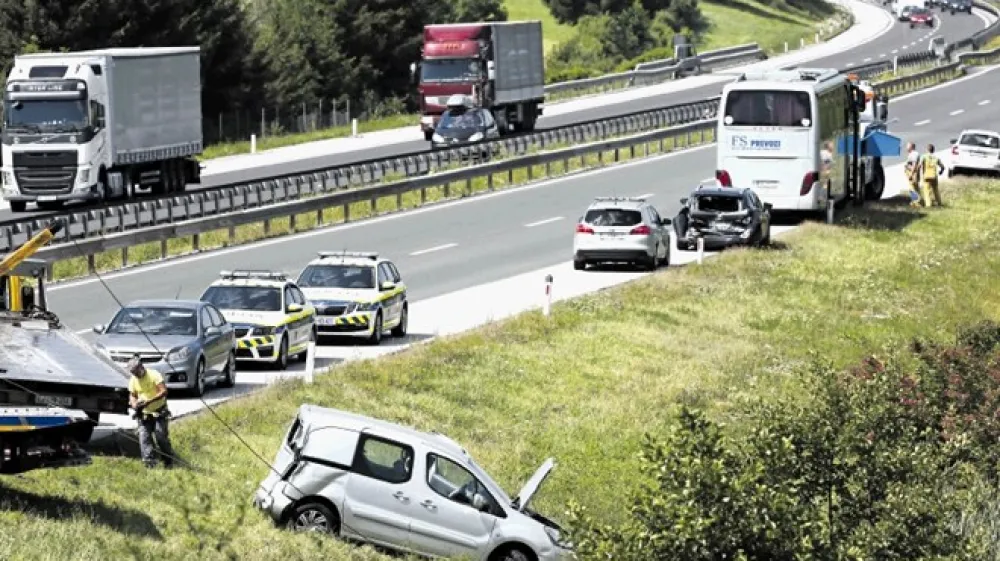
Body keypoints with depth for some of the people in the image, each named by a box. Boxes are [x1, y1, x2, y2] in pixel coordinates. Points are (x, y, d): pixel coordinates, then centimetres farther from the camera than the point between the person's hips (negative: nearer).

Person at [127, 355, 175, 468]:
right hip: (144, 413, 5)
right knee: (144, 436, -11)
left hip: (158, 411, -5)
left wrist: (149, 401, -29)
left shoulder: (154, 375, -15)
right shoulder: (133, 380, 2)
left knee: (161, 436, -10)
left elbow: (164, 391, -20)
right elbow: (132, 395, 12)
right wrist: (134, 405, -12)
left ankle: (168, 461, 4)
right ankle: (149, 460, -16)